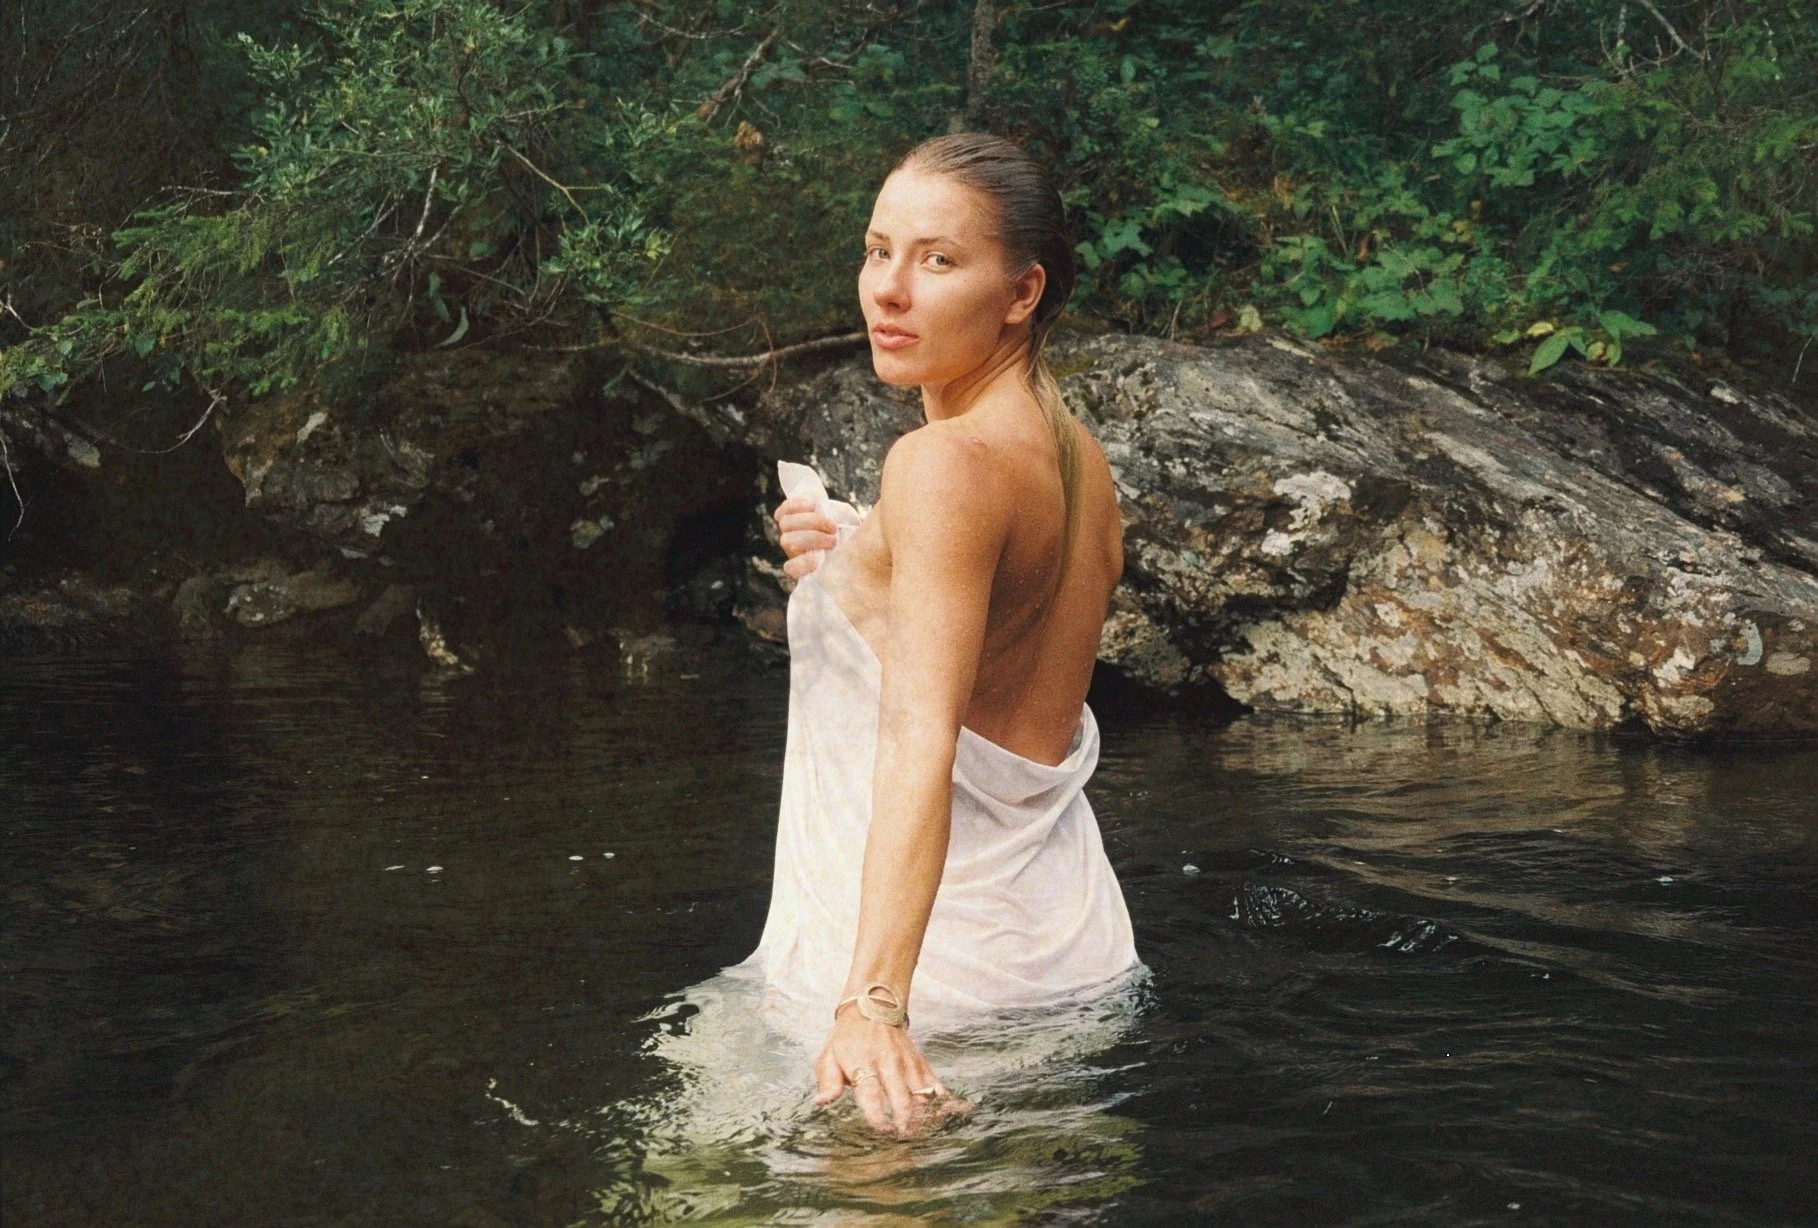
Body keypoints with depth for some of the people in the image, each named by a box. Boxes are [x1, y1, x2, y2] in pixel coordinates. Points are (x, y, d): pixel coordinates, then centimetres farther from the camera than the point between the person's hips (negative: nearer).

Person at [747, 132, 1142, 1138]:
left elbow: (923, 739, -31)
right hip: (1070, 939, 9)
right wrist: (852, 572, 9)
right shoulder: (1078, 459, 8)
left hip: (946, 971, -9)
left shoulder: (945, 461, -19)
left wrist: (872, 1006, -39)